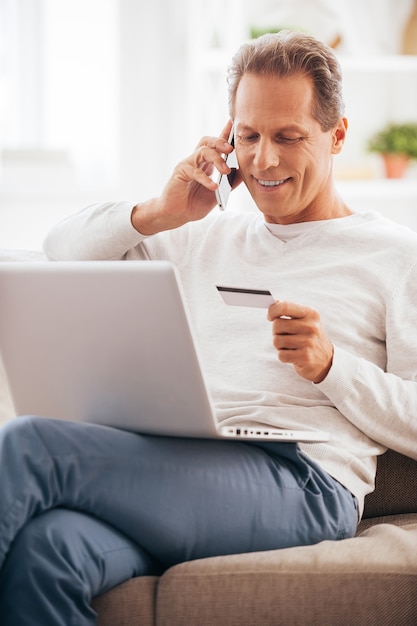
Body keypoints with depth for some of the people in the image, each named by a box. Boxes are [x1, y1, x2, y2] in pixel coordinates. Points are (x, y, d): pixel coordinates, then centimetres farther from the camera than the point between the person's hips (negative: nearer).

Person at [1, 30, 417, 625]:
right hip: (181, 468, 5)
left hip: (302, 486, -5)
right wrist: (158, 214, 13)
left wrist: (330, 366, -10)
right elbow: (63, 249, 30)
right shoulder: (207, 236, 30)